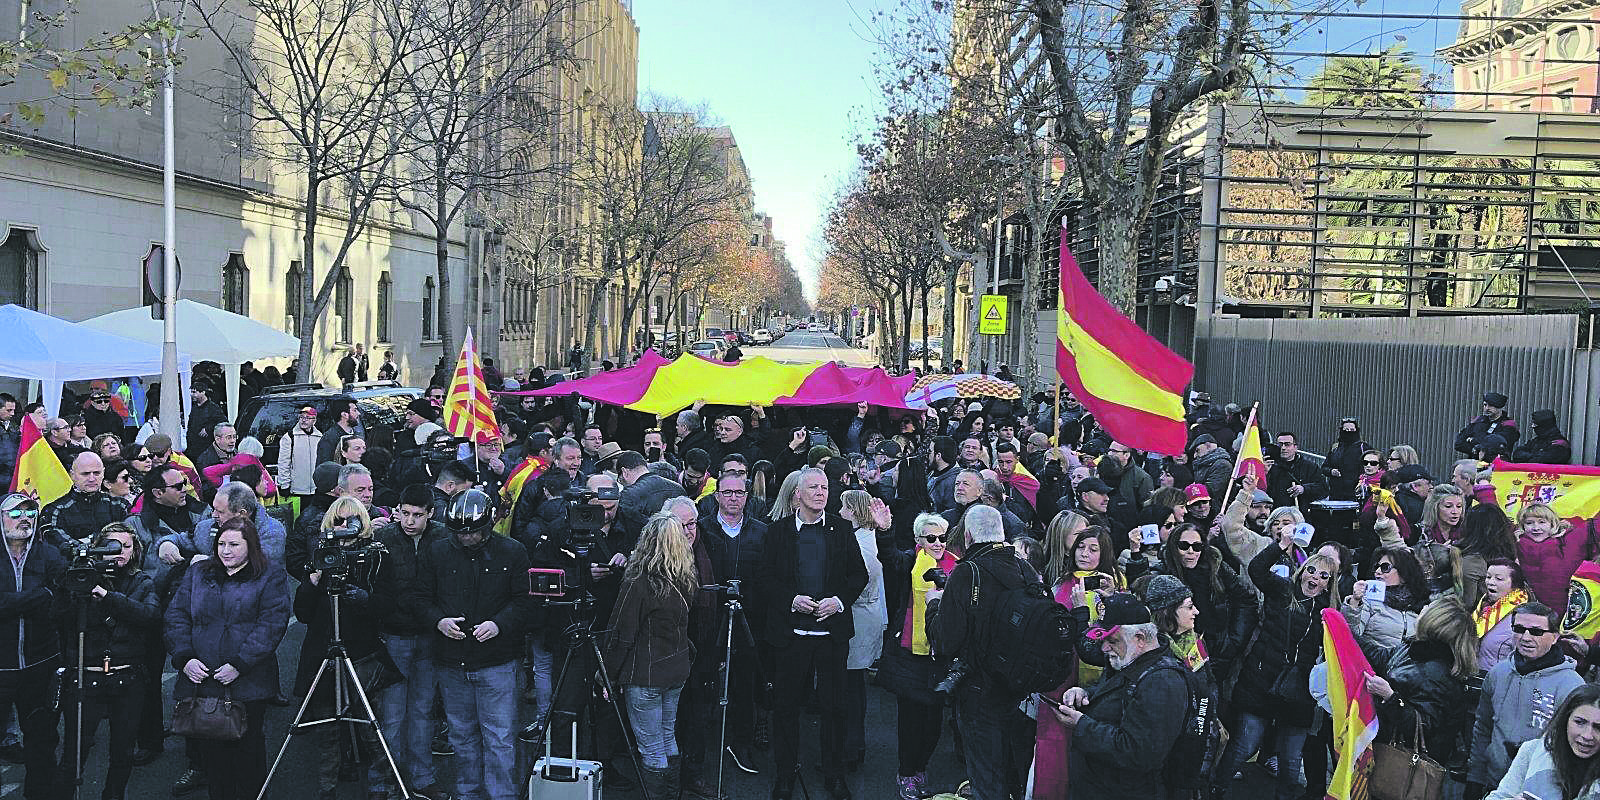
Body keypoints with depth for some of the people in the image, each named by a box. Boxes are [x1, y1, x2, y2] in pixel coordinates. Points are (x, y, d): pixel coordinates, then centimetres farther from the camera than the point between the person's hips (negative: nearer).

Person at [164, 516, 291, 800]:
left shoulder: (271, 577, 0)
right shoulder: (197, 574, 14)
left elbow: (272, 624, -10)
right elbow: (176, 616, 8)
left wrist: (239, 664, -17)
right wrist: (184, 658, -7)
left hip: (248, 684, -4)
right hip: (199, 680, 4)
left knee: (247, 747, 2)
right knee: (206, 747, 6)